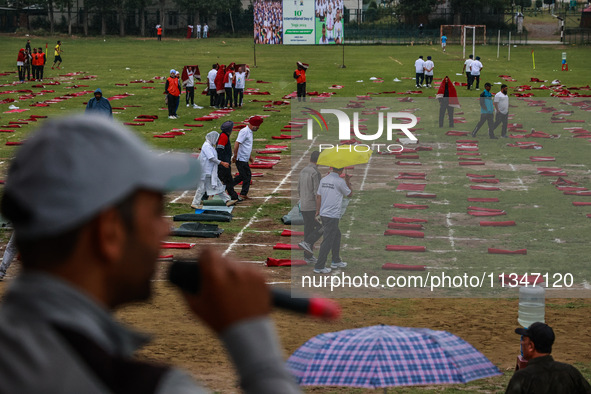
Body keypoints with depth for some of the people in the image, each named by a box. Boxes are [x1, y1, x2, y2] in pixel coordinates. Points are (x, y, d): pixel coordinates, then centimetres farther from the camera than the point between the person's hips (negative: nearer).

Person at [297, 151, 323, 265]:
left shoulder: (303, 171, 10)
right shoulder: (315, 173, -17)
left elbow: (299, 189, 17)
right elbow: (317, 192, -20)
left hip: (303, 206, 8)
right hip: (313, 206, -8)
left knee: (308, 229, 10)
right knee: (322, 228, 2)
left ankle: (308, 256, 10)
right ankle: (307, 243, -13)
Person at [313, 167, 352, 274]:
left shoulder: (323, 180, 7)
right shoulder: (340, 181, -12)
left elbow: (318, 196, 9)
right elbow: (349, 194, 3)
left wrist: (317, 211, 16)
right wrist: (348, 182, 16)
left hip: (323, 214, 8)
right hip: (332, 215, -8)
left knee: (336, 235, 23)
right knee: (327, 241, -3)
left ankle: (336, 261, 31)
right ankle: (319, 266, -4)